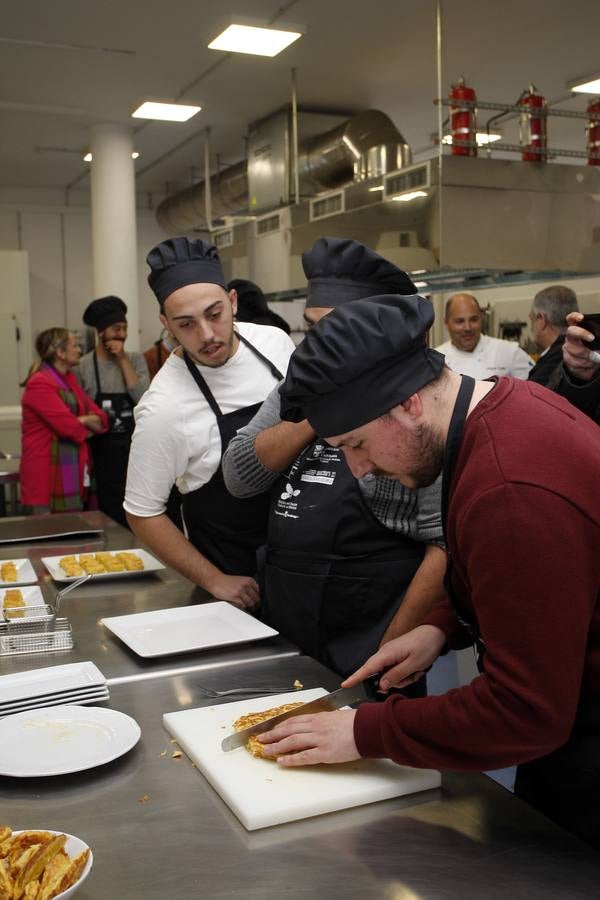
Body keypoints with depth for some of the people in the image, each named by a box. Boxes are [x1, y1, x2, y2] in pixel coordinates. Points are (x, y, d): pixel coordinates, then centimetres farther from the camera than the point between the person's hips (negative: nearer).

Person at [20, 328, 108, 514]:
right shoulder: (39, 384, -13)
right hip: (49, 476, -9)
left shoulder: (70, 380, 15)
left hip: (74, 474, 9)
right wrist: (87, 429, 2)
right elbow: (68, 426, -20)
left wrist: (84, 420, -11)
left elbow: (101, 420, 11)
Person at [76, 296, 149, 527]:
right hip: (103, 451, -2)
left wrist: (123, 360, -10)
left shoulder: (135, 360, 4)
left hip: (135, 447, 2)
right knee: (110, 516, 3)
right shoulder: (83, 365, -3)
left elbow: (143, 399, -10)